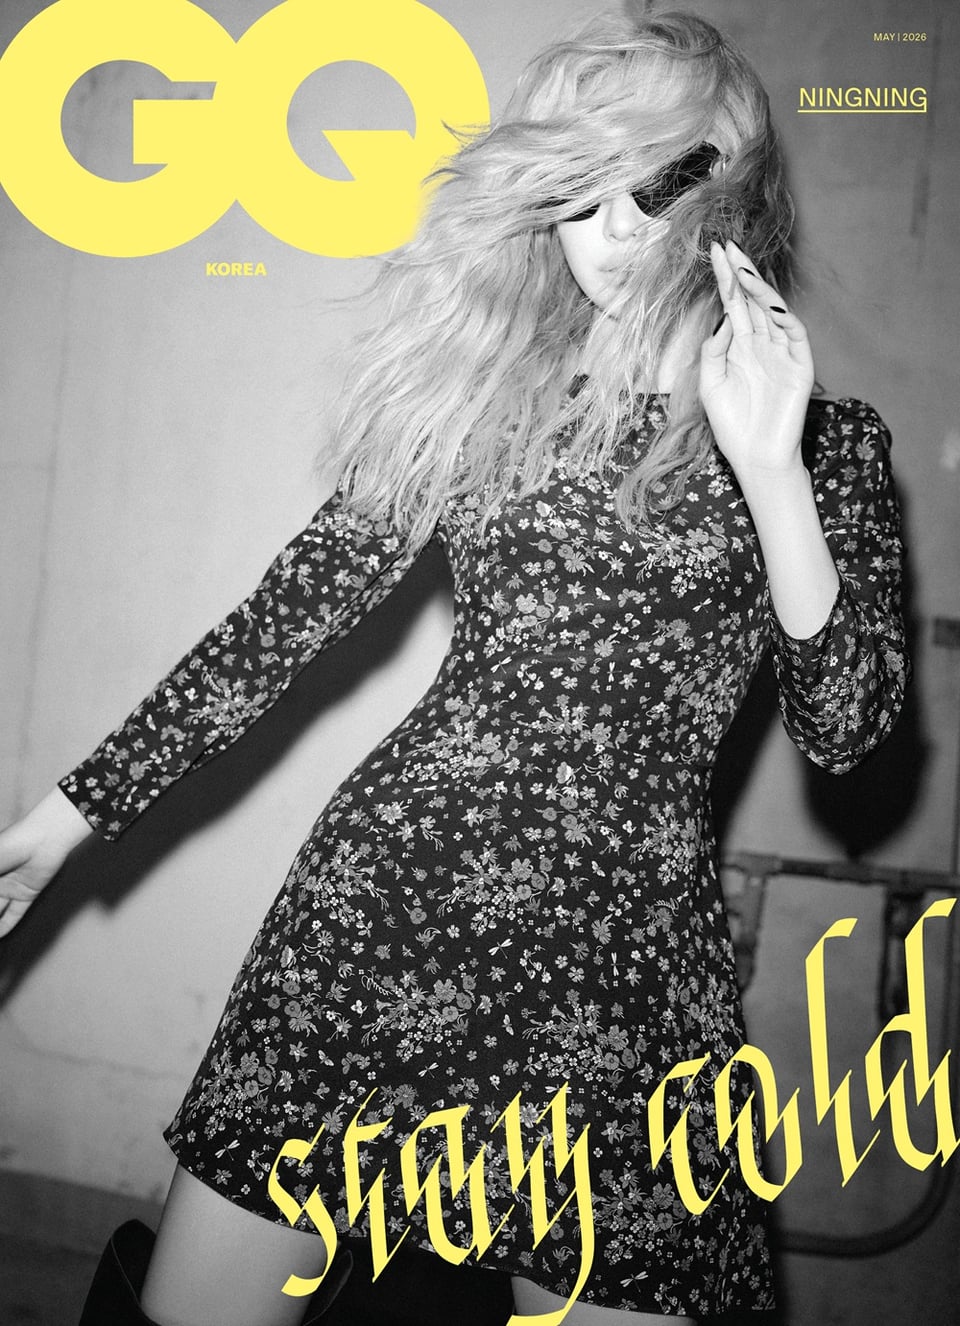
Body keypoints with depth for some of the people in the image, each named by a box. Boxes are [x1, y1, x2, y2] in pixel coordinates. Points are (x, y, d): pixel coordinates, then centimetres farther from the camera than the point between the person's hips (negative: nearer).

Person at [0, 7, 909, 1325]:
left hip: (632, 955, 0)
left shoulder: (829, 438, 5)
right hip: (387, 893, 1)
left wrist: (768, 463, -15)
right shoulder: (479, 384, 7)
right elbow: (297, 606, 7)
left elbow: (847, 728, -4)